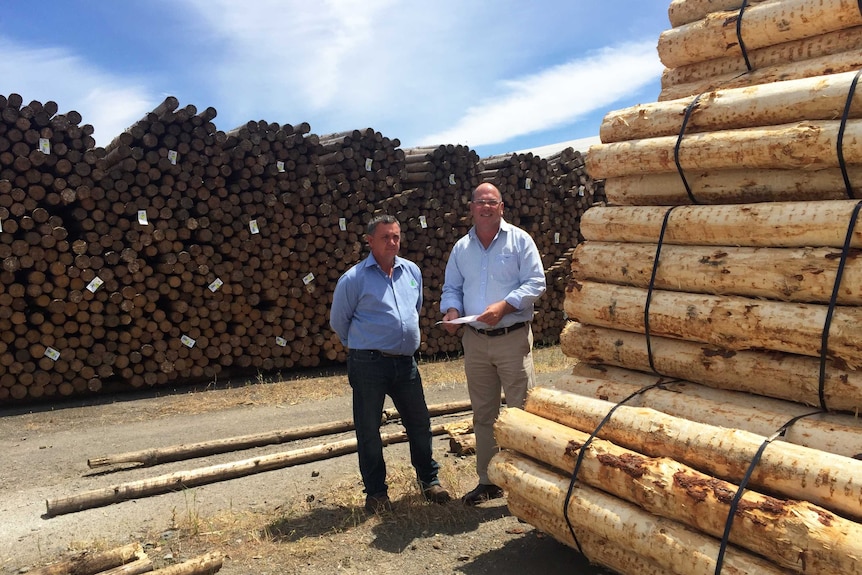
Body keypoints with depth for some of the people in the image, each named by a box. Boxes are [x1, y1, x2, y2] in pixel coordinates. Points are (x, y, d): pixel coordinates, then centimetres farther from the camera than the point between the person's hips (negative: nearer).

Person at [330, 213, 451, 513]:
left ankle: (429, 479, 30)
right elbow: (338, 321, 3)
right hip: (368, 365, -4)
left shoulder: (412, 271, 6)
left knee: (420, 422, 12)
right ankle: (375, 491, 22)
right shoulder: (354, 278, -9)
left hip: (405, 362, 5)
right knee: (368, 429, 6)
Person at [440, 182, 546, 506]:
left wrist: (504, 306, -20)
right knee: (483, 414, 11)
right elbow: (451, 288, 16)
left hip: (513, 338, -4)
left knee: (521, 412, -2)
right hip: (475, 340, 4)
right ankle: (487, 481, 23)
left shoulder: (519, 240, -1)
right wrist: (451, 310, -6)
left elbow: (535, 283, -7)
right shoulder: (461, 248, 12)